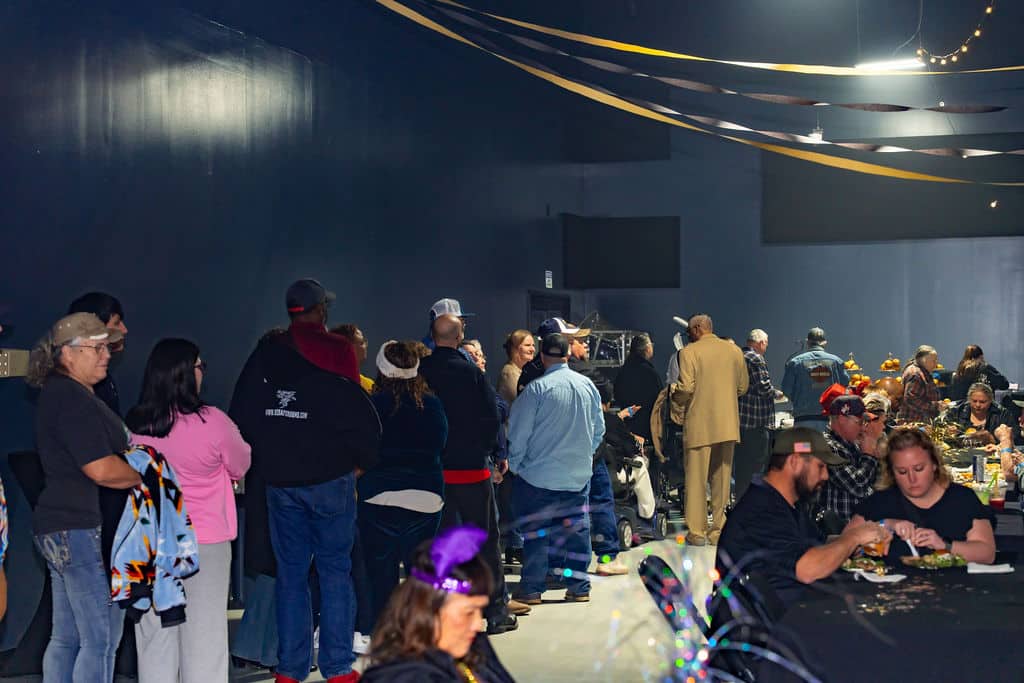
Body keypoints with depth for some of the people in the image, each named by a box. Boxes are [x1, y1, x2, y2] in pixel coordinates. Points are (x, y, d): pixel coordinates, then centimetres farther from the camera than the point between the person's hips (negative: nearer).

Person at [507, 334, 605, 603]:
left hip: (539, 474, -4)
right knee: (577, 529, 11)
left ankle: (531, 588, 7)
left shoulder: (536, 389, -14)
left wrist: (515, 464, 4)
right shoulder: (587, 385, 0)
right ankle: (579, 587, 15)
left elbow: (519, 432, -10)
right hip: (579, 474, 4)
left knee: (535, 532, 4)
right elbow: (599, 429, 9)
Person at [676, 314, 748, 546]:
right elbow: (742, 387, 11)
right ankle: (719, 531, 14)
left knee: (696, 478, 3)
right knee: (722, 478, 11)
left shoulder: (689, 352, -8)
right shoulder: (734, 350, 8)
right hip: (728, 424, 5)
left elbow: (686, 388, -15)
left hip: (700, 424, -4)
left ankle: (697, 531, 3)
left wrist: (681, 396, 6)